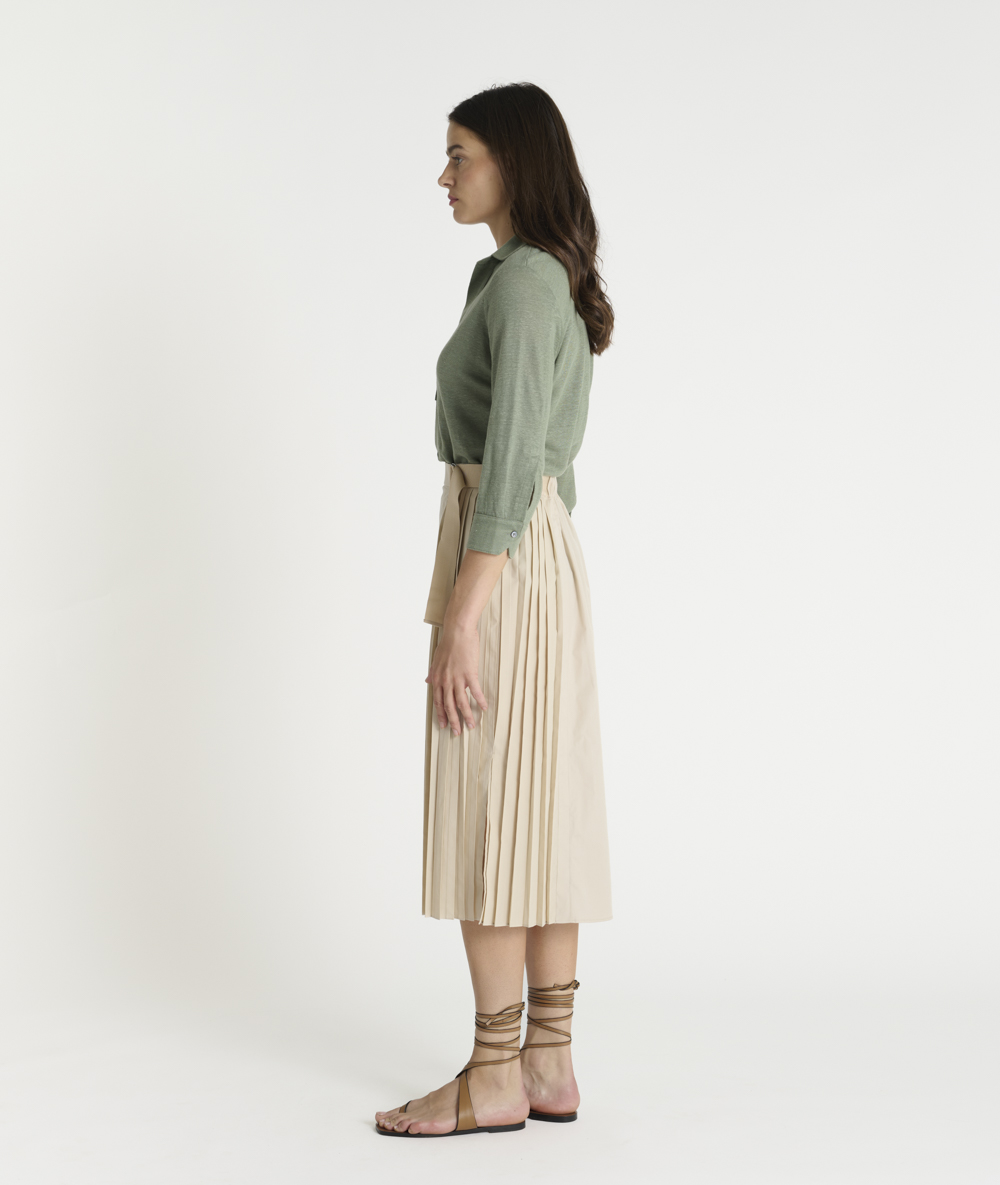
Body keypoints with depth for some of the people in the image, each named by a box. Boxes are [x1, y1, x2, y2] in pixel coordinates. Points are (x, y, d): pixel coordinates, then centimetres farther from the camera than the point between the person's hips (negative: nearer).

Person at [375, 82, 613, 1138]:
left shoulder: (522, 280, -14)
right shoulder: (560, 289, 17)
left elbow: (511, 460, -21)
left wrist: (459, 618, -23)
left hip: (502, 561, -10)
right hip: (547, 560, 10)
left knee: (483, 821, -5)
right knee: (538, 816, 9)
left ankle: (495, 1078, 3)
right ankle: (548, 1065, 14)